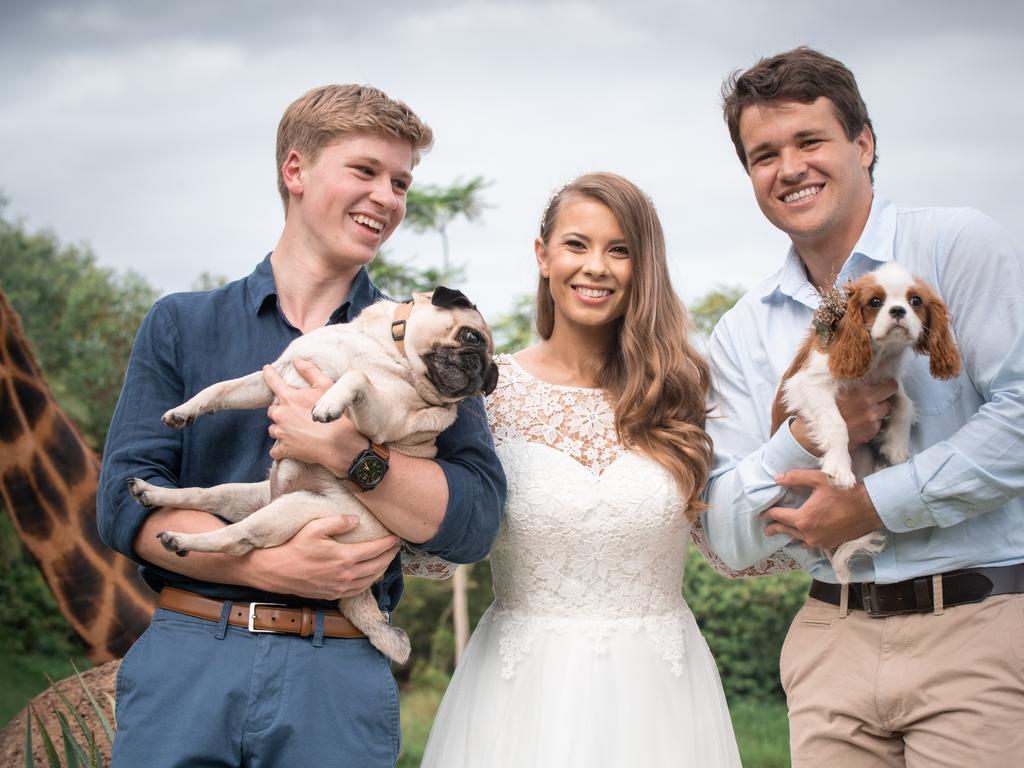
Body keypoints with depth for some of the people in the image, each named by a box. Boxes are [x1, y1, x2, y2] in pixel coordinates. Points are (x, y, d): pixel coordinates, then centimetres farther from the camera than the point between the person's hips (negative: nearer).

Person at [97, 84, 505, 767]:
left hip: (341, 675, 0)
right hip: (184, 662, 1)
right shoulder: (182, 325, 8)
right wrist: (270, 566, -14)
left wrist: (351, 455, -20)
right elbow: (125, 499, -1)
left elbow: (475, 521, -4)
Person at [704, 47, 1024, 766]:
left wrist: (878, 505, -12)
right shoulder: (742, 334, 10)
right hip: (833, 641, 4)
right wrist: (807, 437, -12)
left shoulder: (960, 245, -2)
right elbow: (731, 539, 5)